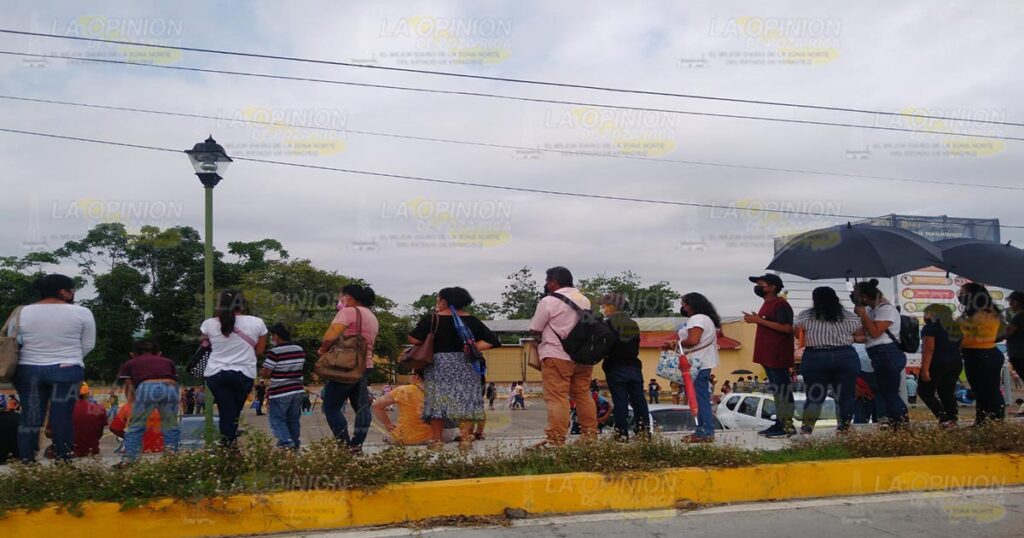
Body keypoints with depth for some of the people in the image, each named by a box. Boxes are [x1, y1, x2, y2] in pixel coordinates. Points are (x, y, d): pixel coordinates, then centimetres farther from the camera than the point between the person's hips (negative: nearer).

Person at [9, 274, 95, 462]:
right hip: (67, 371, -3)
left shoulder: (22, 312, 3)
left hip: (28, 370, 3)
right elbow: (88, 345, 2)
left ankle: (26, 464, 10)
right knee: (62, 419, 0)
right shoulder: (81, 312, -5)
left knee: (29, 418, 8)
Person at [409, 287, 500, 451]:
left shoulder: (432, 319, -3)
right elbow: (491, 340, 4)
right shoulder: (471, 320, 8)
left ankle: (436, 440, 2)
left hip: (439, 365, -3)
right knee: (466, 401, 5)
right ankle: (466, 439, 2)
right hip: (466, 366, 3)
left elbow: (413, 339, -10)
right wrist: (473, 348, 1)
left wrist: (431, 341, 8)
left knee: (437, 401, 2)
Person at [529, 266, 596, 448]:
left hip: (557, 356, -7)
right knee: (583, 396, 13)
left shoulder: (548, 301, -8)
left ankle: (556, 441, -8)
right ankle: (590, 435, 18)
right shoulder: (584, 300, 12)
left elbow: (535, 330, -4)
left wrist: (544, 336, 15)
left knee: (557, 398, -6)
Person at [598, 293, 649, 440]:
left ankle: (622, 434, 0)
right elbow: (636, 348, 15)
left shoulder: (608, 323, -10)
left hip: (616, 368, -5)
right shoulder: (634, 324, 10)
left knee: (620, 402, -2)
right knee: (639, 400, 8)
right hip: (634, 366, 6)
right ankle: (643, 430, 11)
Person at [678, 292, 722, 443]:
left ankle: (706, 432, -9)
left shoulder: (697, 319, -11)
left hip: (697, 365, -11)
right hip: (702, 363, 11)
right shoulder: (706, 318, 22)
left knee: (700, 398, -9)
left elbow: (693, 340, -22)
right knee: (701, 399, 10)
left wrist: (677, 343, -5)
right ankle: (702, 431, 13)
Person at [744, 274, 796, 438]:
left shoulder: (780, 304, -14)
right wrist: (755, 319, 9)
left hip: (778, 356, -10)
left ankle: (788, 425, -2)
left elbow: (786, 328, -24)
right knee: (776, 390, 13)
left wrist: (759, 320, -22)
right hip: (768, 355, 10)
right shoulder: (768, 304, 17)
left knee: (782, 389, -6)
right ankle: (779, 423, 19)